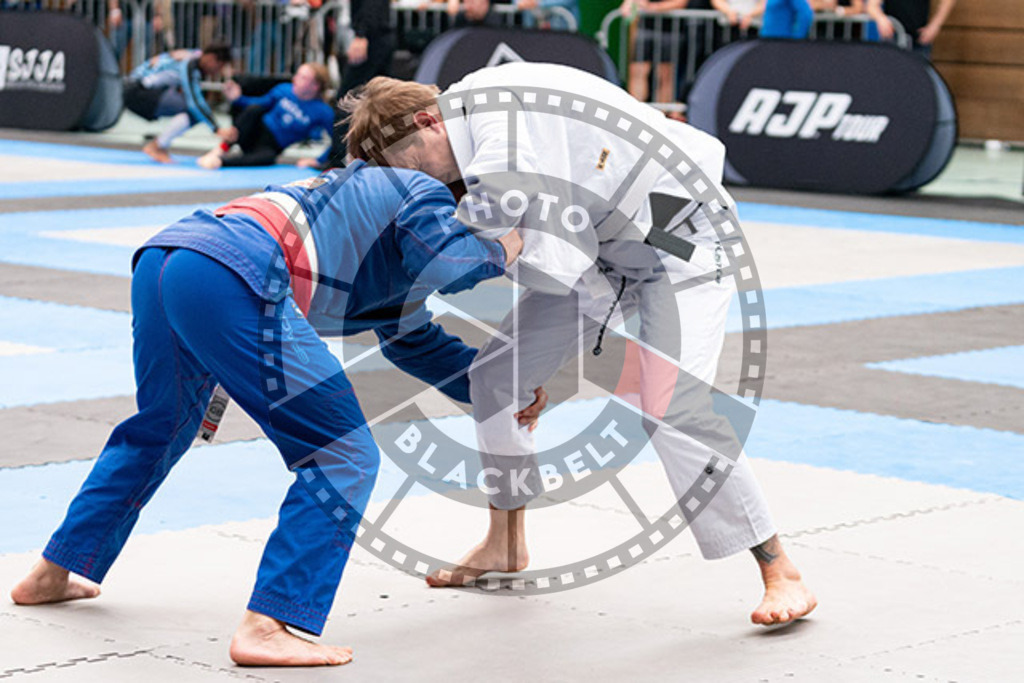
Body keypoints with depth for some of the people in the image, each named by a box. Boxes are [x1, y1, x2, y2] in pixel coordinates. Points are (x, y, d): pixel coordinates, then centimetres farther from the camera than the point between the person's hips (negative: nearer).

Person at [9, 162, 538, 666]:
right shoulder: (428, 193, 17)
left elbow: (412, 340, 49)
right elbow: (447, 263, -7)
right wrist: (502, 251, 14)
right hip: (229, 278, -10)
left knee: (161, 428, 34)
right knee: (342, 460, -3)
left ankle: (51, 575, 44)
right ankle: (263, 629, -11)